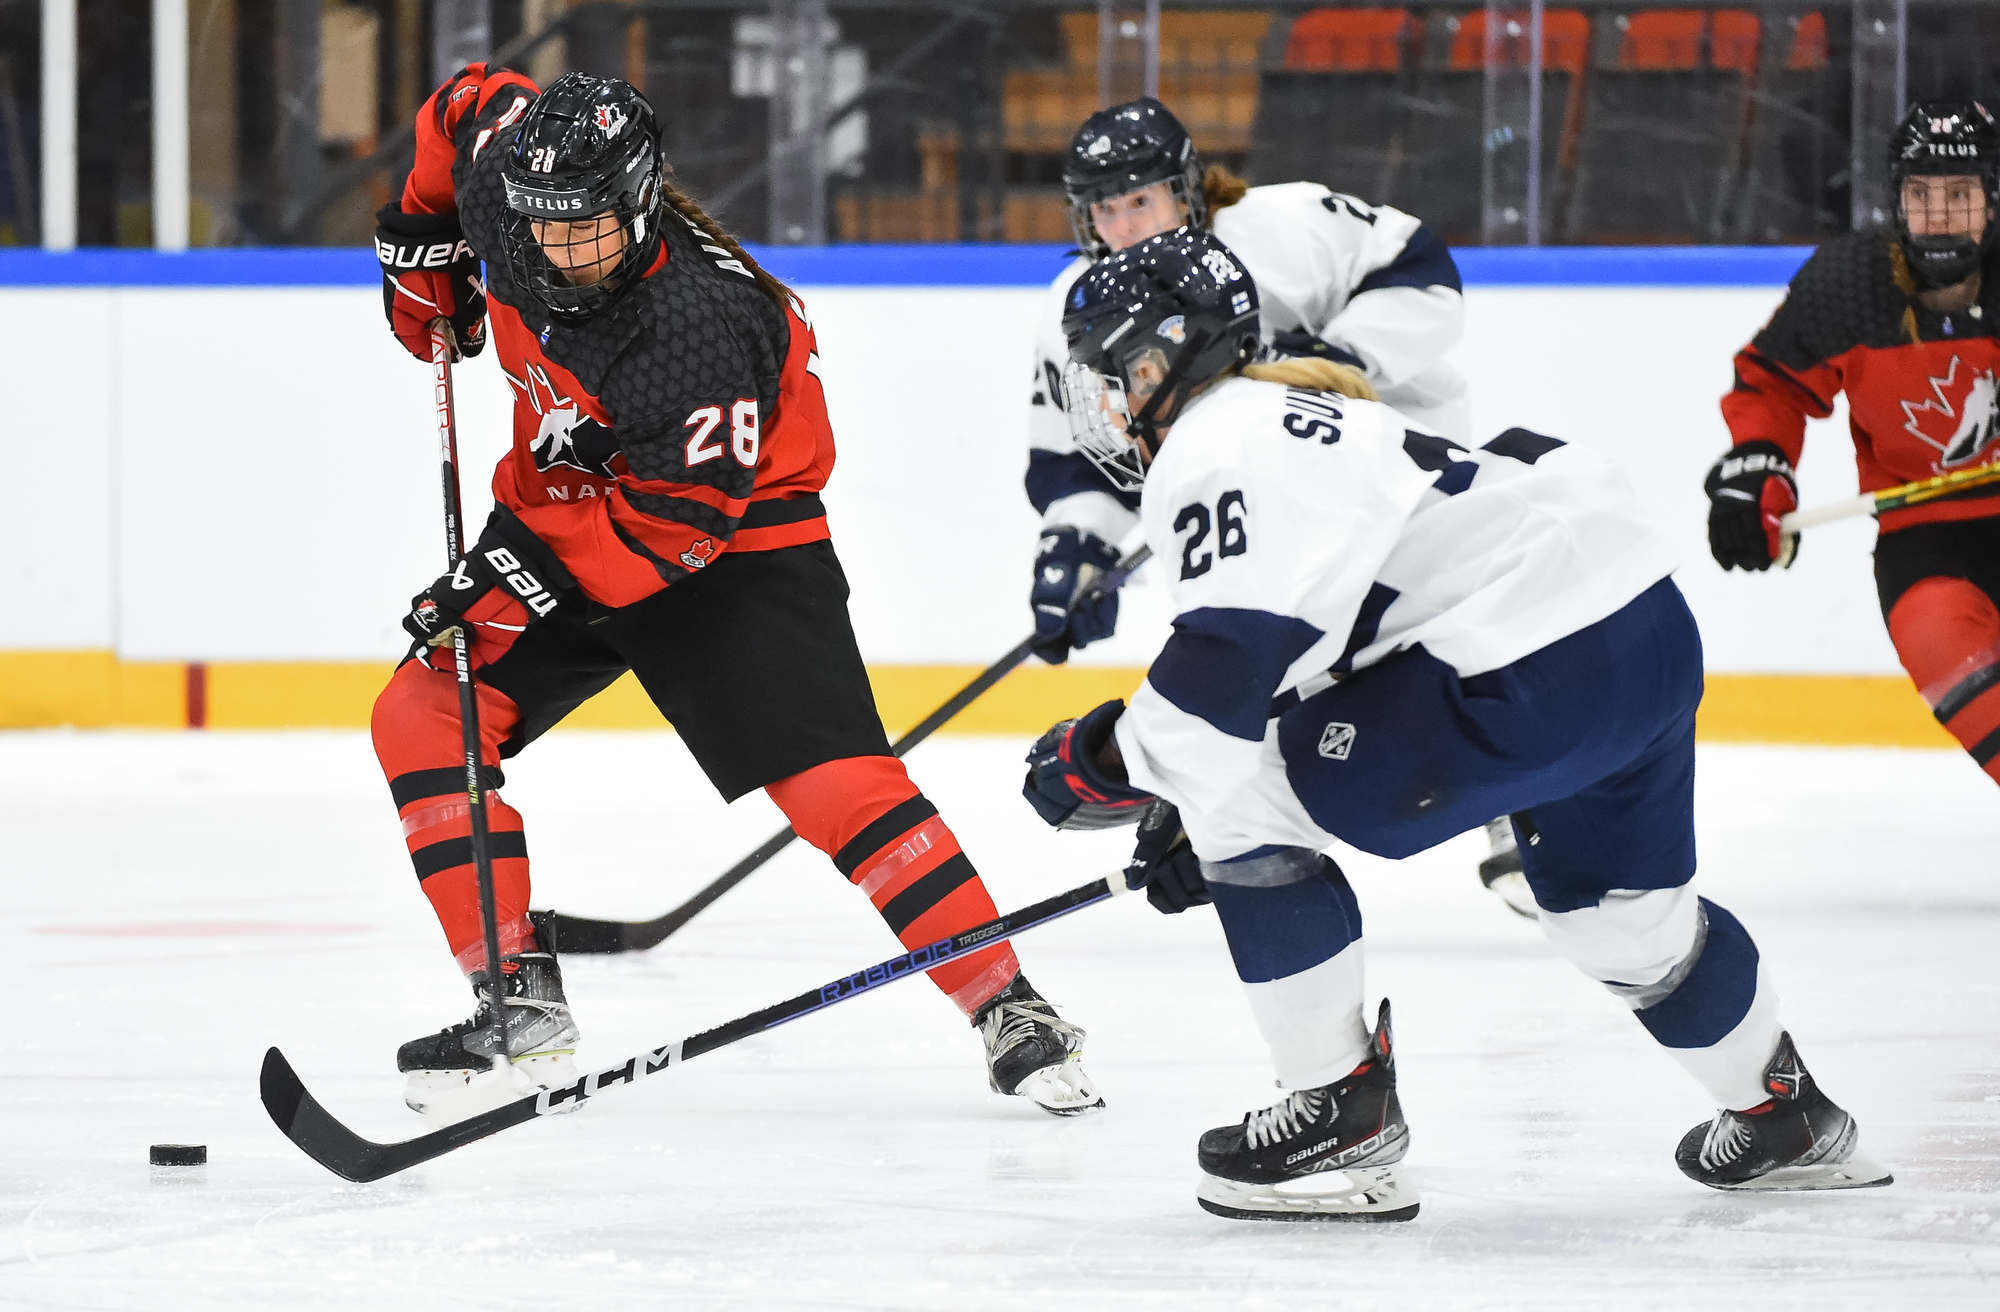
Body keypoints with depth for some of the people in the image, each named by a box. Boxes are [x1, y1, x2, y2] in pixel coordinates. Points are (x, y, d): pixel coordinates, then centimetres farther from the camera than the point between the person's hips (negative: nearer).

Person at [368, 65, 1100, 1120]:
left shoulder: (696, 328, -35)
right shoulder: (504, 171, -17)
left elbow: (668, 530, -32)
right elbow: (468, 104, 7)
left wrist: (514, 578, -33)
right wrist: (420, 240, 6)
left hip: (731, 534, -7)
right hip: (561, 507, 7)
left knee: (836, 781, -18)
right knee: (422, 719, -7)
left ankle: (1009, 1012, -13)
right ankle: (519, 996, -2)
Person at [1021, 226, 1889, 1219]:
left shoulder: (1217, 450, -8)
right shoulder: (1279, 416, 24)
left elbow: (1237, 660, -20)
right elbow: (1289, 639, 29)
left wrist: (1104, 761, -9)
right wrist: (1191, 813, 26)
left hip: (1539, 679, -11)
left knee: (1245, 804, -2)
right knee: (1622, 906, 32)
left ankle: (1342, 1118, 4)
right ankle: (1785, 1119, 52)